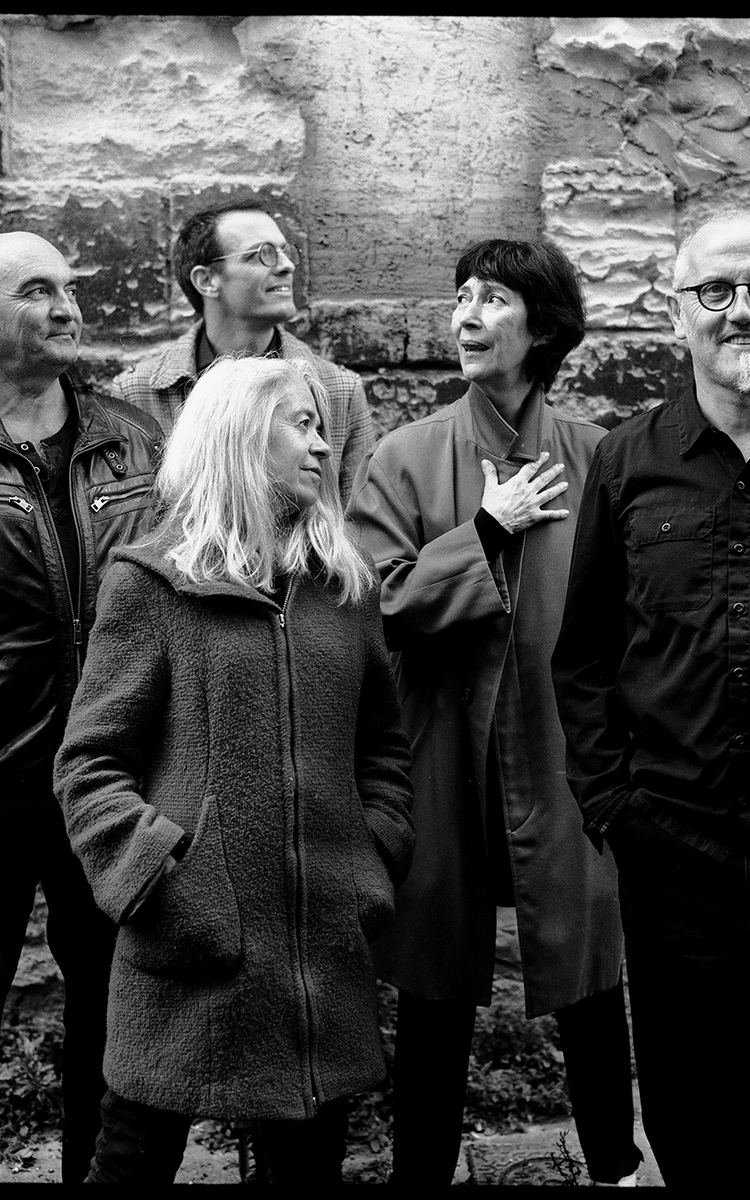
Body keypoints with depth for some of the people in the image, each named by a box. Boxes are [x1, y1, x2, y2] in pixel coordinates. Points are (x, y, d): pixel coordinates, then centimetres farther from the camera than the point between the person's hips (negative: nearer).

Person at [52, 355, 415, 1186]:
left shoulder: (346, 584, 11)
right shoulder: (152, 585, -3)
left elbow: (382, 741, 17)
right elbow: (90, 765, -4)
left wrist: (374, 863, 6)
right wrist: (159, 883, -14)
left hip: (326, 952, 4)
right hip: (191, 952, -4)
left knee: (312, 1157, 15)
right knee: (137, 1154, 8)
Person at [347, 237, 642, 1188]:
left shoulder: (595, 459, -4)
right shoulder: (405, 459, -4)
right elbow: (374, 605, -12)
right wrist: (485, 529, -15)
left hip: (565, 761, 1)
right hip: (445, 765, 0)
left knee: (587, 984, 15)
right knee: (435, 996, 14)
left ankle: (614, 1164, 40)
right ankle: (420, 1169, 34)